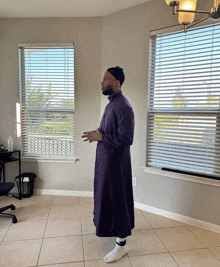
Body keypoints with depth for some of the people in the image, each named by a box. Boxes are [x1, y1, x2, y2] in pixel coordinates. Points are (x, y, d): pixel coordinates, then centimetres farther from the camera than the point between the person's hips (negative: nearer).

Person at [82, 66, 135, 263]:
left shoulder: (123, 106, -21)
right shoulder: (111, 103, 12)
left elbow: (126, 139, -27)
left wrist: (101, 137, -20)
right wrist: (97, 133, 4)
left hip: (116, 161, -10)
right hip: (106, 158, 10)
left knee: (116, 198, -1)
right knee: (106, 194, 22)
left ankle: (122, 244, 15)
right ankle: (122, 227, 44)